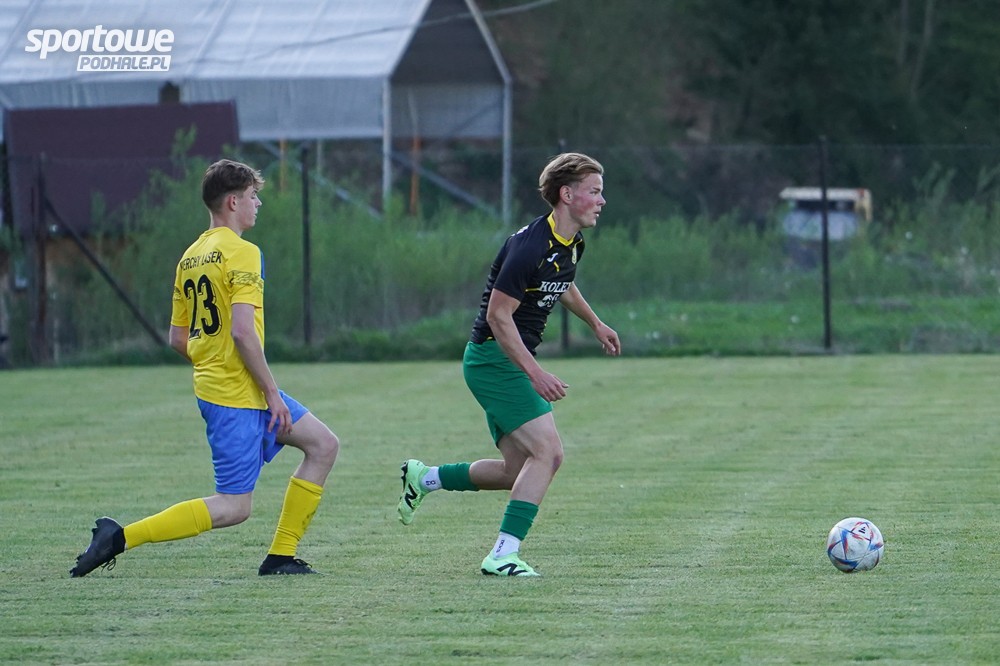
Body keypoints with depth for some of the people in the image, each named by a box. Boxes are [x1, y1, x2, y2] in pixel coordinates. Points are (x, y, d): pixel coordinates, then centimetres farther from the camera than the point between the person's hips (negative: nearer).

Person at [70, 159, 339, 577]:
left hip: (213, 383, 10)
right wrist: (272, 393, -16)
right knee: (233, 506, -8)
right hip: (238, 397, -10)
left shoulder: (191, 257, 13)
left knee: (323, 445, 13)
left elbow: (178, 339, 15)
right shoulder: (242, 253, -14)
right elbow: (243, 330, -23)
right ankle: (120, 538, -11)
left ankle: (281, 555, 12)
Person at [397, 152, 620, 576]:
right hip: (494, 357, -10)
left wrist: (595, 324, 40)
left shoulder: (571, 244, 7)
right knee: (547, 450, -18)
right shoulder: (531, 246, -23)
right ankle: (503, 554, -16)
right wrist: (534, 373, -26)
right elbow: (498, 314, -23)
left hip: (515, 362, 10)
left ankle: (424, 478, 24)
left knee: (520, 471, 8)